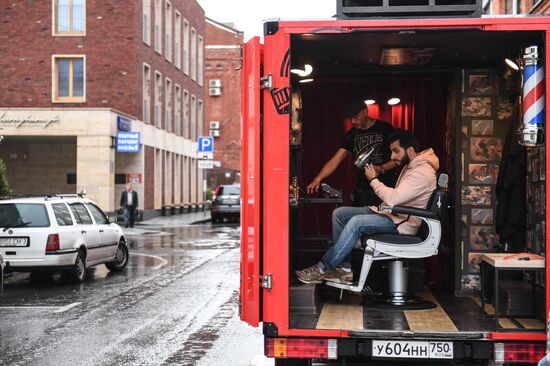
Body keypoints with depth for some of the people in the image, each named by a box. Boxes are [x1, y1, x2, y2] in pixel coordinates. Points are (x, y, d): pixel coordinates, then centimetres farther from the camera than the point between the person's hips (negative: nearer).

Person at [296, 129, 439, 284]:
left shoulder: (423, 173, -21)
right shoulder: (410, 165, 13)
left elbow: (393, 198, -30)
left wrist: (373, 180, -16)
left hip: (402, 223, -11)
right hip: (393, 213, 11)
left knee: (357, 222, -31)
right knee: (340, 213, 1)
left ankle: (322, 269, -23)